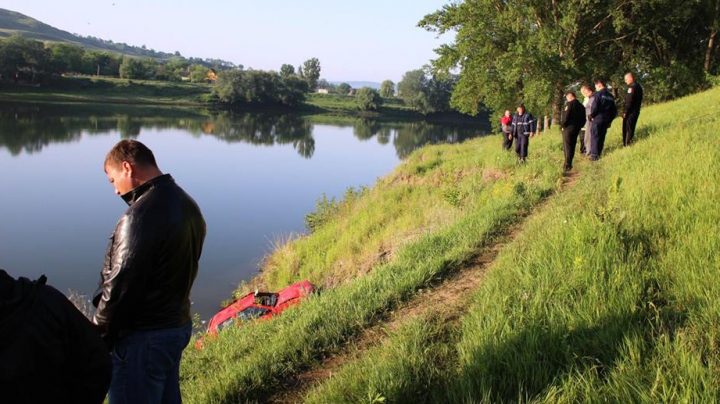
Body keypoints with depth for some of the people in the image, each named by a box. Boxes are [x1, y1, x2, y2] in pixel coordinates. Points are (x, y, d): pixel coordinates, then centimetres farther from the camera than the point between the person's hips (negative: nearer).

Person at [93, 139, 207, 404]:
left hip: (143, 337, -9)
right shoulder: (188, 206, 6)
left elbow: (119, 287, -21)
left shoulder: (140, 215, -22)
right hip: (179, 326, 9)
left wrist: (97, 336, -9)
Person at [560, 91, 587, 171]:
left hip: (568, 128, -7)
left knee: (567, 146, -5)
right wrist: (579, 126, 16)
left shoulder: (570, 104, -11)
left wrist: (563, 126, -6)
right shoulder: (581, 106, 13)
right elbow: (583, 119, 13)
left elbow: (566, 117, -17)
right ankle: (569, 164, 17)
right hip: (576, 129, 7)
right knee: (572, 146, 13)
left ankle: (567, 165, -8)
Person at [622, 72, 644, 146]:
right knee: (631, 129, 13)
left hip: (630, 112, -9)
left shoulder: (632, 87, -14)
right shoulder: (638, 86, 15)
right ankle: (630, 143, 14)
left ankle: (627, 144, -10)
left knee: (627, 130, -7)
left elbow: (629, 101, -21)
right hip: (636, 111, 9)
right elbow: (639, 100, 18)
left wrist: (625, 112, -18)